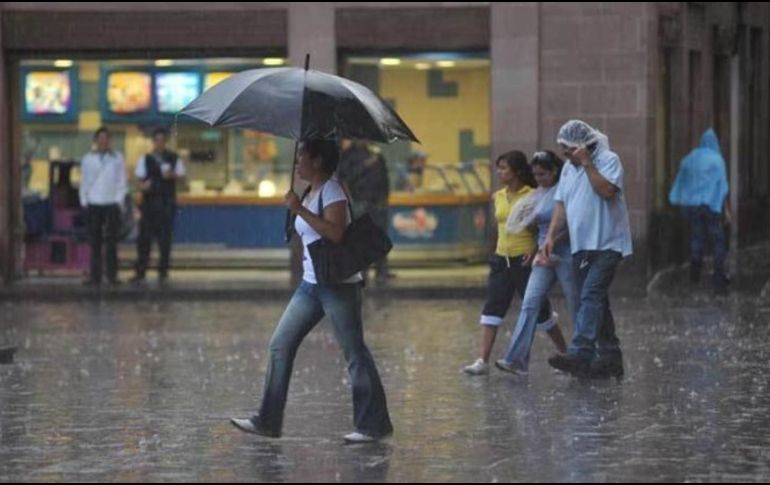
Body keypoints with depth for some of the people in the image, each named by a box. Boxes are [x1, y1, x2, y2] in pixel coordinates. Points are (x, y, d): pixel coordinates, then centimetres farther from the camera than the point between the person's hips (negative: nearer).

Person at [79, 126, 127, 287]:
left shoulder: (117, 158, 7)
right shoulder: (88, 159, 10)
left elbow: (122, 182, 7)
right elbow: (84, 182, 12)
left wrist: (119, 200, -3)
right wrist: (84, 201, 3)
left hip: (111, 204, -1)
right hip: (93, 205, 1)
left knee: (111, 241, -3)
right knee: (95, 242, 1)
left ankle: (112, 275, 0)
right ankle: (95, 276, 3)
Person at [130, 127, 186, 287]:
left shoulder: (174, 159, 9)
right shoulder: (145, 160, 9)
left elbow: (181, 176, 6)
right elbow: (140, 178, 4)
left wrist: (172, 175, -15)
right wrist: (143, 184, -19)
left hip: (167, 203, 0)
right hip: (149, 201, 0)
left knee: (165, 239, -1)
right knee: (144, 238, -3)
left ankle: (163, 272, 5)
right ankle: (140, 273, -1)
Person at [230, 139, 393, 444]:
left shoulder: (331, 191, -11)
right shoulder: (310, 194, 16)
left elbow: (335, 233, -25)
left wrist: (300, 210, -23)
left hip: (338, 284, -10)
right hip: (311, 284, 10)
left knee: (355, 353, -4)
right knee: (280, 345, 4)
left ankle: (374, 425, 2)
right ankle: (268, 421, 6)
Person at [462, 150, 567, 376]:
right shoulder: (498, 197, 9)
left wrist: (535, 249, -20)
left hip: (524, 260, -5)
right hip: (502, 260, 5)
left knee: (539, 310, 4)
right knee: (492, 309, -6)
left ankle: (566, 355, 21)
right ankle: (483, 361, -10)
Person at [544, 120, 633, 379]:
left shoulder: (608, 160, -7)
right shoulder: (568, 168, 15)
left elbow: (607, 190, -23)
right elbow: (561, 204, 14)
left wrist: (587, 163, -20)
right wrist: (551, 236, 3)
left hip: (606, 244, -8)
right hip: (581, 246, 8)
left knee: (591, 296, -20)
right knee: (596, 302, 10)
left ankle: (580, 353, -31)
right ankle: (610, 359, 16)